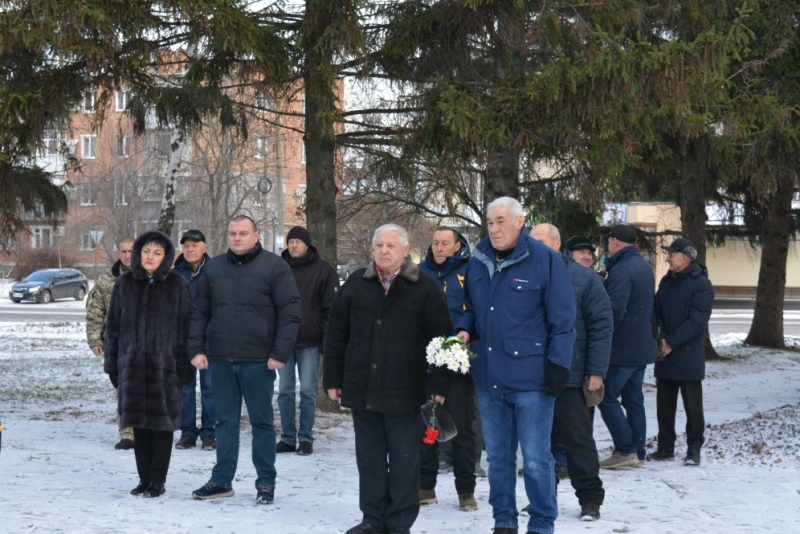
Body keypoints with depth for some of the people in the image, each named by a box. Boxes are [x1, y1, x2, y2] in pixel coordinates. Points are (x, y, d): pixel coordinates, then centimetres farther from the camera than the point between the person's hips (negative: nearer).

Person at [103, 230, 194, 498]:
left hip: (165, 365, -3)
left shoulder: (178, 285, 1)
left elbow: (186, 326, -1)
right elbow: (113, 325, 10)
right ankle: (144, 478, 16)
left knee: (162, 421, 0)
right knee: (138, 422, 7)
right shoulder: (125, 284, 8)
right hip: (132, 364, 3)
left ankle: (157, 480, 8)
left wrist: (185, 364, -7)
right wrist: (112, 362, 6)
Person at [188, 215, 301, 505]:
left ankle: (266, 483, 12)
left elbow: (290, 312, -8)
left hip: (258, 361, -4)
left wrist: (280, 353, -14)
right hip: (220, 360, 4)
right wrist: (196, 349, 2)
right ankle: (221, 480, 19)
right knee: (226, 422, 12)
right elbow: (199, 312, 11)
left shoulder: (274, 266, -3)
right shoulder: (214, 267, 10)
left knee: (262, 422, 5)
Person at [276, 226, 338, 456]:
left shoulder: (322, 270, 0)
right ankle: (287, 437, 12)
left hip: (309, 341, -3)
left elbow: (330, 307, -1)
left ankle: (306, 437, 8)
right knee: (285, 391, 5)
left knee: (307, 390, 1)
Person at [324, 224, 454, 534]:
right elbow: (335, 335, 11)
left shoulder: (426, 289, -1)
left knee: (404, 462, 3)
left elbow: (441, 340, -2)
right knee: (369, 459, 10)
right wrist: (333, 379, 8)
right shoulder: (356, 285, 9)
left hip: (405, 393, -3)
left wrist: (439, 386, -7)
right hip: (362, 390, 3)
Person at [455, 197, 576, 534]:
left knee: (535, 459, 0)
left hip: (530, 378, -5)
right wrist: (465, 330, 1)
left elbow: (562, 319, -7)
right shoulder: (477, 261, 8)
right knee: (497, 457, 14)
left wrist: (559, 365, -11)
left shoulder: (544, 260, -8)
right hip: (488, 378, 5)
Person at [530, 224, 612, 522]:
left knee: (578, 439, 2)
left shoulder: (584, 279, -3)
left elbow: (601, 327, -5)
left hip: (571, 377, -4)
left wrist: (596, 371, -10)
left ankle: (590, 498, 11)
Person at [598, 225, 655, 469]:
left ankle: (625, 450, -6)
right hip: (642, 347, 9)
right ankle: (638, 453, 15)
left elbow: (614, 309, -24)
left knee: (607, 398, -3)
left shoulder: (621, 270, -17)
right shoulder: (645, 267, 15)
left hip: (622, 348, -9)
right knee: (634, 400, 13)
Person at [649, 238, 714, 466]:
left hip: (689, 357, -7)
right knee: (664, 404, 11)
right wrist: (660, 338, -8)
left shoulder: (701, 285, -10)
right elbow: (657, 312, 11)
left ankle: (693, 449, 9)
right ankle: (665, 447, 20)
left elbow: (697, 322, -16)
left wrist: (671, 342, -18)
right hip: (665, 355, 7)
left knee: (692, 405, 1)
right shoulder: (666, 282, 13)